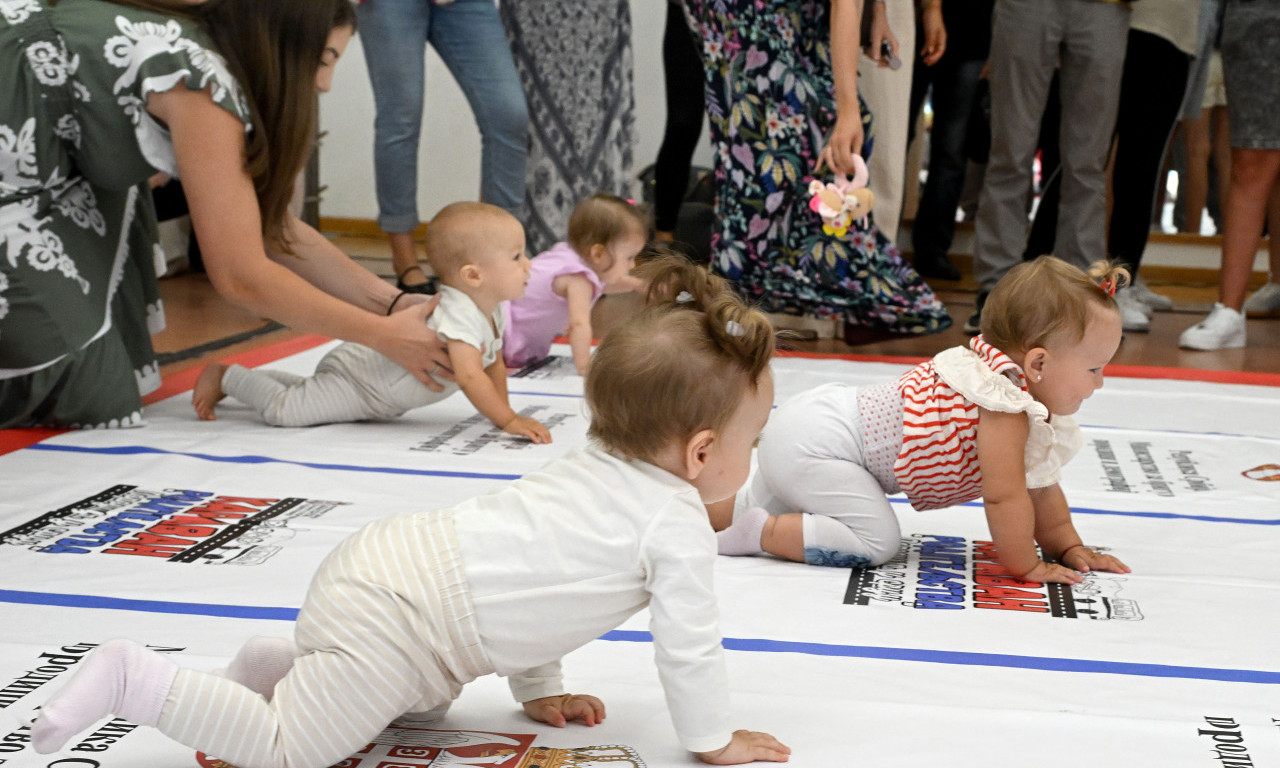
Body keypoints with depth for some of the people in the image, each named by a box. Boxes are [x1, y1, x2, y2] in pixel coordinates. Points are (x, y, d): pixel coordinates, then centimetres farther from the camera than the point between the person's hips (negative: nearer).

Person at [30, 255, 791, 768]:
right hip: (398, 617, -9)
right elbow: (689, 646, -8)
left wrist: (539, 690, 31)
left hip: (385, 564, 9)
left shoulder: (589, 466, 17)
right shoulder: (678, 521, -9)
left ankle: (279, 669, 20)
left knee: (425, 706, 30)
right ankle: (134, 679, -3)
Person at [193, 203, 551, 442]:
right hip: (357, 373, -10)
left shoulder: (493, 312, -3)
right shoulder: (457, 313, -34)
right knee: (284, 409, -18)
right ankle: (225, 377, 5)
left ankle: (255, 379, 43)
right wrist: (508, 421, -38)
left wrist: (505, 413, 3)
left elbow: (495, 365, 11)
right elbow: (469, 376, -41)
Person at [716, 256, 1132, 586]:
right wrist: (1025, 567, -11)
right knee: (875, 540, -20)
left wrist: (1067, 546, 14)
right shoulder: (1005, 407, -25)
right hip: (815, 445, -10)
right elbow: (1005, 496, -23)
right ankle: (757, 533, -12)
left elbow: (1039, 483, 16)